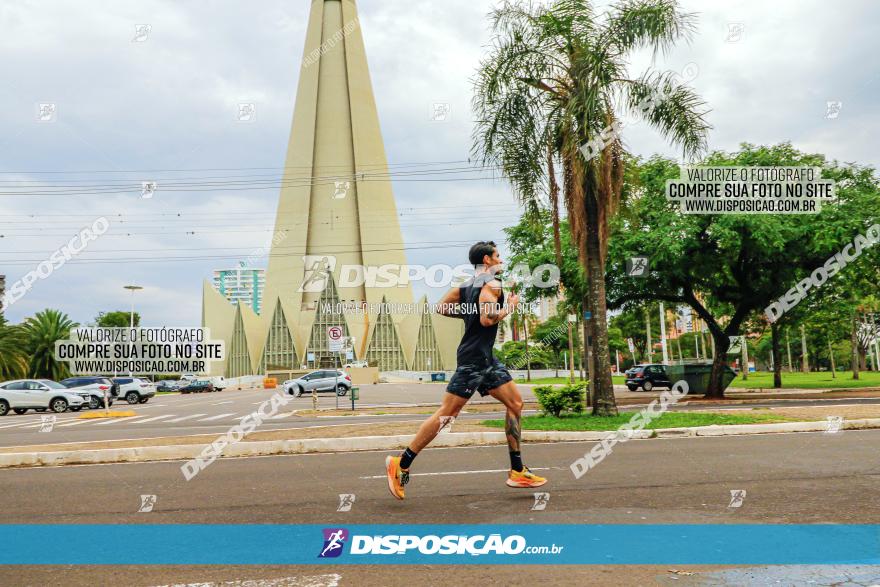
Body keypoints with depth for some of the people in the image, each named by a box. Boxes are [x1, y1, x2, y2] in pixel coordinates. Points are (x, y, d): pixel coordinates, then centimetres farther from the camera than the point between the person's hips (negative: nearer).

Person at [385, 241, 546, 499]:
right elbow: (488, 319, -24)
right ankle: (401, 464, -2)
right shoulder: (492, 283, -11)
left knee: (515, 403, 9)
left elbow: (442, 307, 17)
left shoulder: (469, 284, 16)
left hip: (485, 357, 10)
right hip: (473, 358, -10)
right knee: (448, 412, -9)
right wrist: (510, 306, -8)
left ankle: (517, 471, 12)